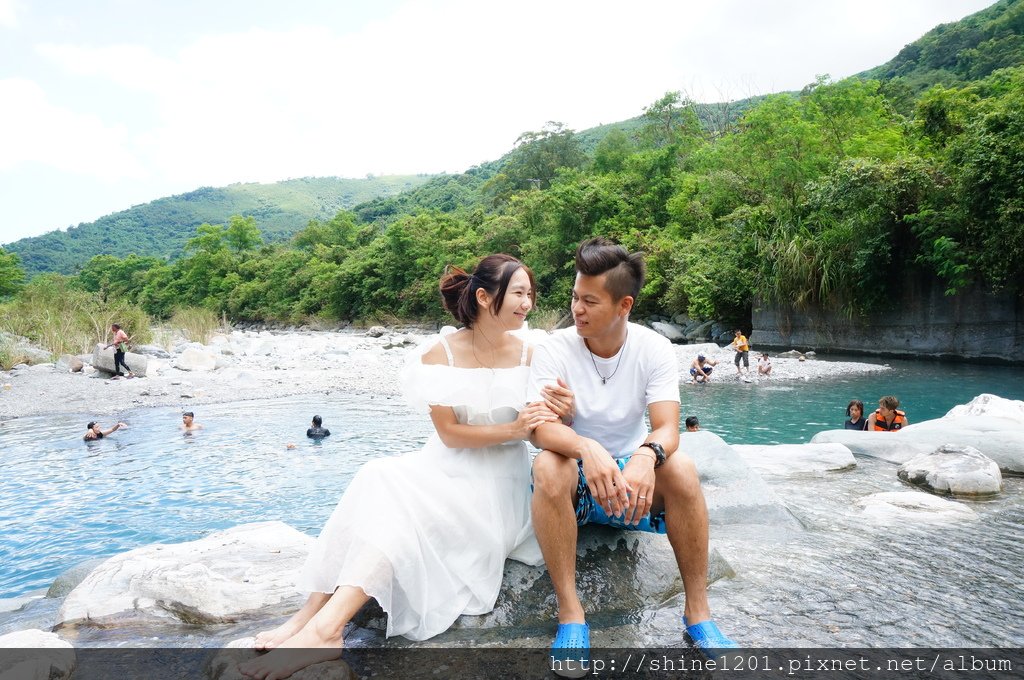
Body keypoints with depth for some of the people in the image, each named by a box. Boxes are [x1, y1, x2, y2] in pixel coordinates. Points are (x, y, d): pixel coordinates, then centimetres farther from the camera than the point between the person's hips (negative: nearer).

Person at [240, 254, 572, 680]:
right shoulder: (440, 354, -3)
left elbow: (545, 432, 5)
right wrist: (513, 428, -20)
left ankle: (324, 627, -33)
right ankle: (316, 612, -27)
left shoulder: (531, 354, -2)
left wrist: (564, 414, -18)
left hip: (499, 485, -2)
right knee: (380, 478, -28)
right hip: (446, 470, 2)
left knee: (401, 501, -28)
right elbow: (450, 433, -8)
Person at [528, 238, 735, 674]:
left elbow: (667, 429, -19)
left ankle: (697, 612, -13)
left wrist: (646, 455, -44)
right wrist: (586, 449, -47)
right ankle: (570, 613, -24)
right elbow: (541, 428, -24)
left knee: (681, 470, -28)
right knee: (548, 467, -34)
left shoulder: (654, 349, -9)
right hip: (576, 478, -1)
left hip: (633, 473, 1)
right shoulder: (554, 349, -13)